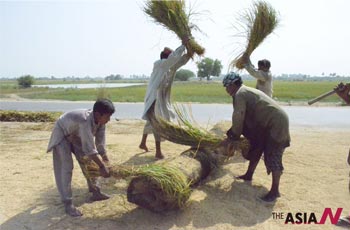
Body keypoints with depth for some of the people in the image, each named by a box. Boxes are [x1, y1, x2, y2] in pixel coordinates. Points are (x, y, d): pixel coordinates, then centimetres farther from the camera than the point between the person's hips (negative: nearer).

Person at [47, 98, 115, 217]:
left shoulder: (100, 121, -20)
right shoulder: (85, 121, -43)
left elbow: (100, 143, -10)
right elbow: (90, 148, -43)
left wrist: (106, 161, -11)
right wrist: (102, 166, -37)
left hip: (77, 135, 7)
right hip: (62, 135, -7)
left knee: (87, 162, 7)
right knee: (65, 168, -13)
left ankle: (95, 191, 21)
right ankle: (67, 203, -7)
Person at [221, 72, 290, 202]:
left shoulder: (240, 94, -14)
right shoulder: (246, 92, 17)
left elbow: (238, 119, -17)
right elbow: (245, 119, 18)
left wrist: (232, 137, -3)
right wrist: (232, 135, 16)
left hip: (276, 123, -11)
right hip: (267, 123, 11)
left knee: (272, 157, -7)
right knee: (256, 148, 18)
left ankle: (275, 191, 1)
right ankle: (249, 175, 31)